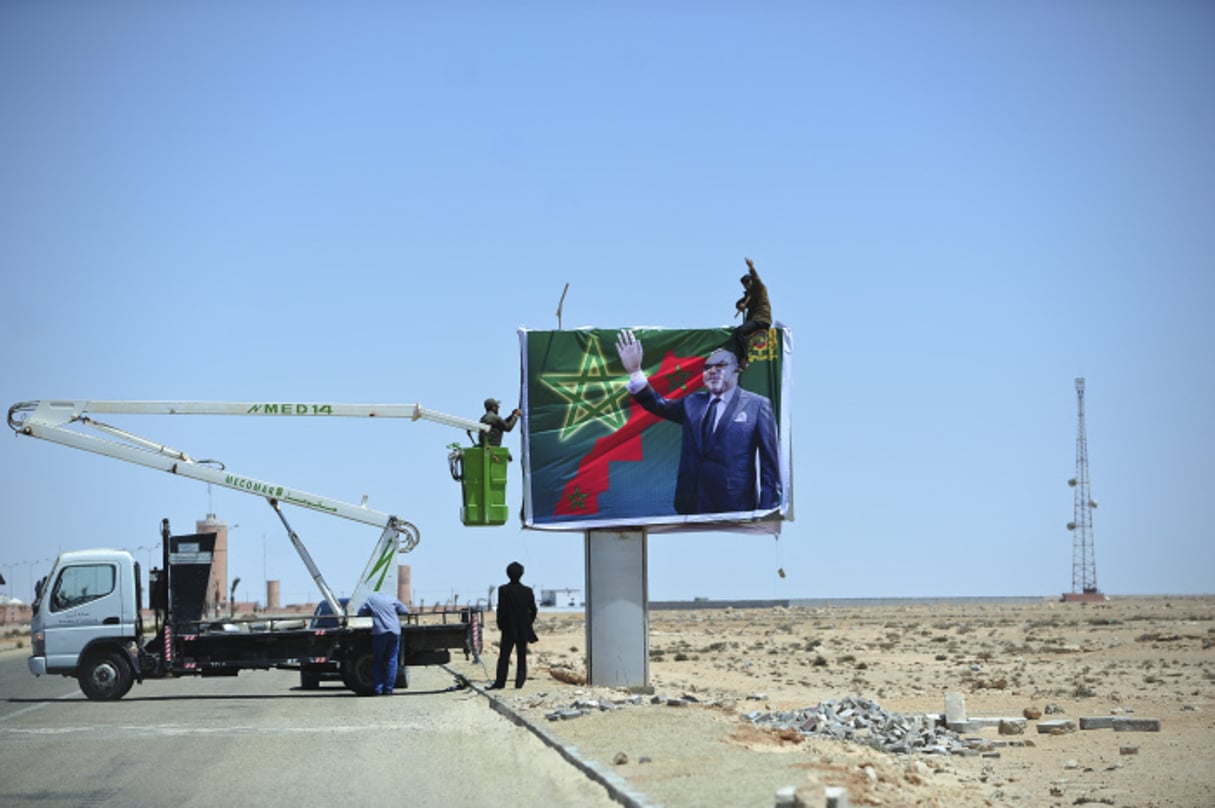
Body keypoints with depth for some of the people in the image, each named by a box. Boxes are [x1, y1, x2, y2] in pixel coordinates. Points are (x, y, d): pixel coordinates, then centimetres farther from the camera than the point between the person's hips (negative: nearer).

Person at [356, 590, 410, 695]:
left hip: (379, 632, -2)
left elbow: (361, 613, 8)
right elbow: (405, 611, 16)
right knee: (391, 661, 6)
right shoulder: (392, 599, 16)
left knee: (377, 661, 8)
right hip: (394, 631, 2)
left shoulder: (371, 598, 11)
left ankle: (378, 690, 2)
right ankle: (388, 689, 2)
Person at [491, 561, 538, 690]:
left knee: (504, 656, 5)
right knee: (521, 657, 9)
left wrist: (500, 625, 1)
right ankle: (520, 680, 2)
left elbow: (501, 609, -12)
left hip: (508, 630, -2)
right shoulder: (527, 591, -2)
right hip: (524, 630, 2)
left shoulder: (503, 590, -11)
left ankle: (500, 682, 4)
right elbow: (533, 610, 1)